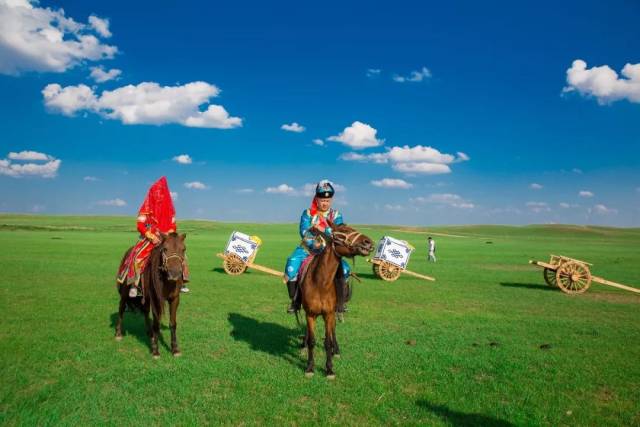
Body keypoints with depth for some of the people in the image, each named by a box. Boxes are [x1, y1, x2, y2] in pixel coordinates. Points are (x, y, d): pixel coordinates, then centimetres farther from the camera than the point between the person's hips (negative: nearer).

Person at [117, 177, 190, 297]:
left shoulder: (169, 208, 7)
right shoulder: (146, 208, -3)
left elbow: (173, 225, 8)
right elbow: (140, 225, -7)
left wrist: (169, 234, -12)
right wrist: (151, 236, -20)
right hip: (149, 238, -3)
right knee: (137, 257, -27)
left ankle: (182, 281, 6)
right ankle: (134, 284, -16)